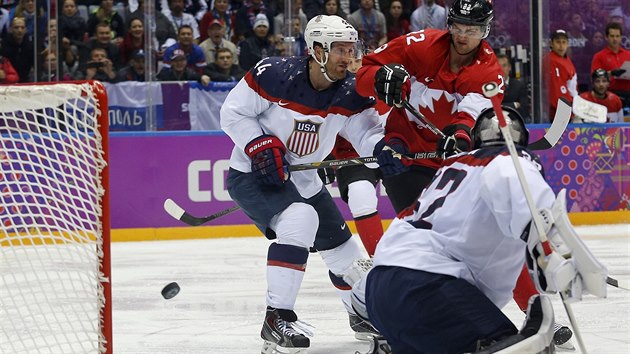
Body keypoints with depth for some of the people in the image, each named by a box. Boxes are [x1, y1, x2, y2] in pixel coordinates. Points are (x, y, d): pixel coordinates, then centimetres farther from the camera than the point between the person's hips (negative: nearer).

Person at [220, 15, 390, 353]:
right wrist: (262, 146, -26)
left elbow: (367, 134, -13)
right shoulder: (274, 74, -23)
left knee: (341, 247, 14)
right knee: (300, 220, -33)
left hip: (302, 179, 7)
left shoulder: (349, 93, -9)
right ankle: (277, 318, -32)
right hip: (252, 173, -7)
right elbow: (233, 112, -16)